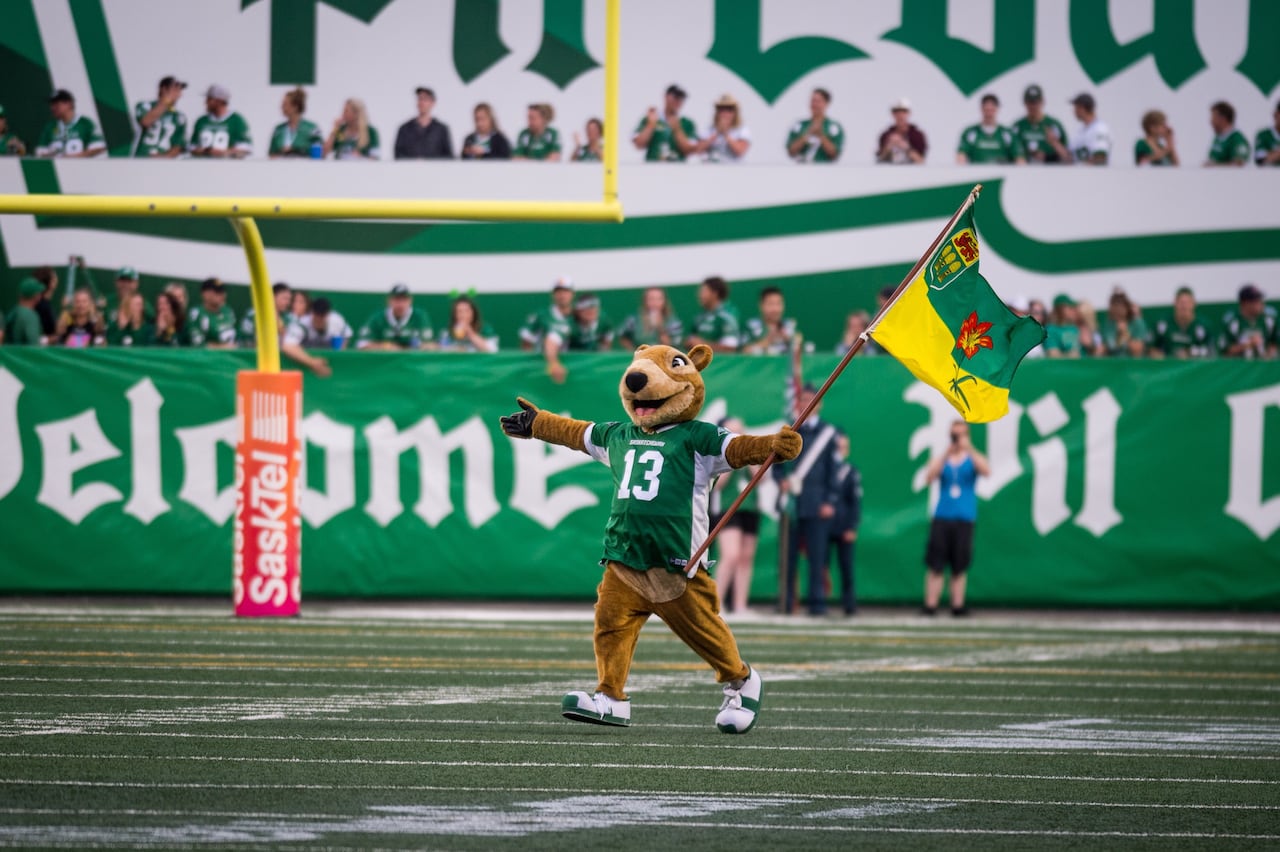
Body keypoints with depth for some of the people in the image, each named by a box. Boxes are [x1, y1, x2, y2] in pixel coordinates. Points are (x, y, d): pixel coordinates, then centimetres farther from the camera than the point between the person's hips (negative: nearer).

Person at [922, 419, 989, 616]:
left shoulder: (974, 459, 7)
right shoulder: (941, 460, 8)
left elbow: (986, 471, -14)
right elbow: (929, 477, -9)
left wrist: (969, 450, -25)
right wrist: (947, 454, -19)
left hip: (964, 518, 0)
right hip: (942, 517, 0)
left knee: (960, 566, 2)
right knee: (935, 564, -5)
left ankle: (958, 605, 6)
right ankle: (930, 605, -5)